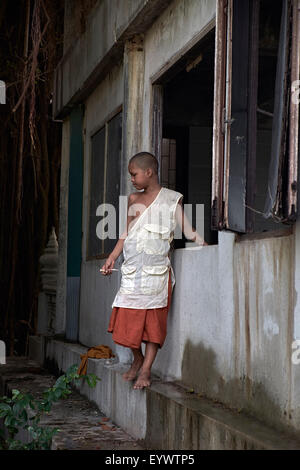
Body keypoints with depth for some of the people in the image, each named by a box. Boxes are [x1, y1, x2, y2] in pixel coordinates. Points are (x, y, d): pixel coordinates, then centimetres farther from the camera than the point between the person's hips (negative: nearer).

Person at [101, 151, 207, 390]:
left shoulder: (171, 199, 1)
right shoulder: (133, 199, 14)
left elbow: (189, 231, 0)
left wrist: (208, 246, -14)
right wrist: (111, 259, 14)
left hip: (156, 268, -4)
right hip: (132, 269, 4)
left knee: (154, 318, -3)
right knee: (128, 316, 0)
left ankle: (146, 369, 1)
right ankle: (137, 359, 21)